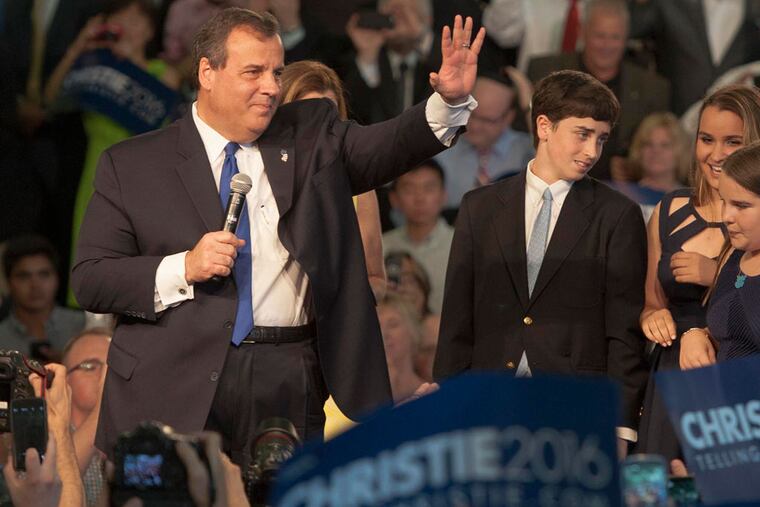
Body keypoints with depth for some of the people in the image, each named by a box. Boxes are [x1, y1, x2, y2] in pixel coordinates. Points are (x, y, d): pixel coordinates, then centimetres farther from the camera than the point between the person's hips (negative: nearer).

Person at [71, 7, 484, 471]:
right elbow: (90, 281, 1)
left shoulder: (313, 135, 13)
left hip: (289, 385, 2)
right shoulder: (132, 164, 6)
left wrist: (450, 101, -23)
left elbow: (389, 147, -4)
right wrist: (183, 268, -13)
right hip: (175, 390, -2)